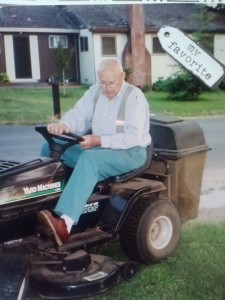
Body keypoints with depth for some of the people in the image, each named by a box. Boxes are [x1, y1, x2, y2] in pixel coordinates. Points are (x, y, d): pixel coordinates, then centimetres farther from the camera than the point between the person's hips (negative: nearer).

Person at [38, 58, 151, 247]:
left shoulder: (134, 97, -14)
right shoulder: (95, 91, 6)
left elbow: (133, 137, -22)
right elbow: (78, 115, -5)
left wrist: (99, 140, -32)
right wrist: (63, 125, -29)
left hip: (130, 152, -7)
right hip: (97, 147, 7)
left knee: (89, 159, -37)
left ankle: (65, 223, -48)